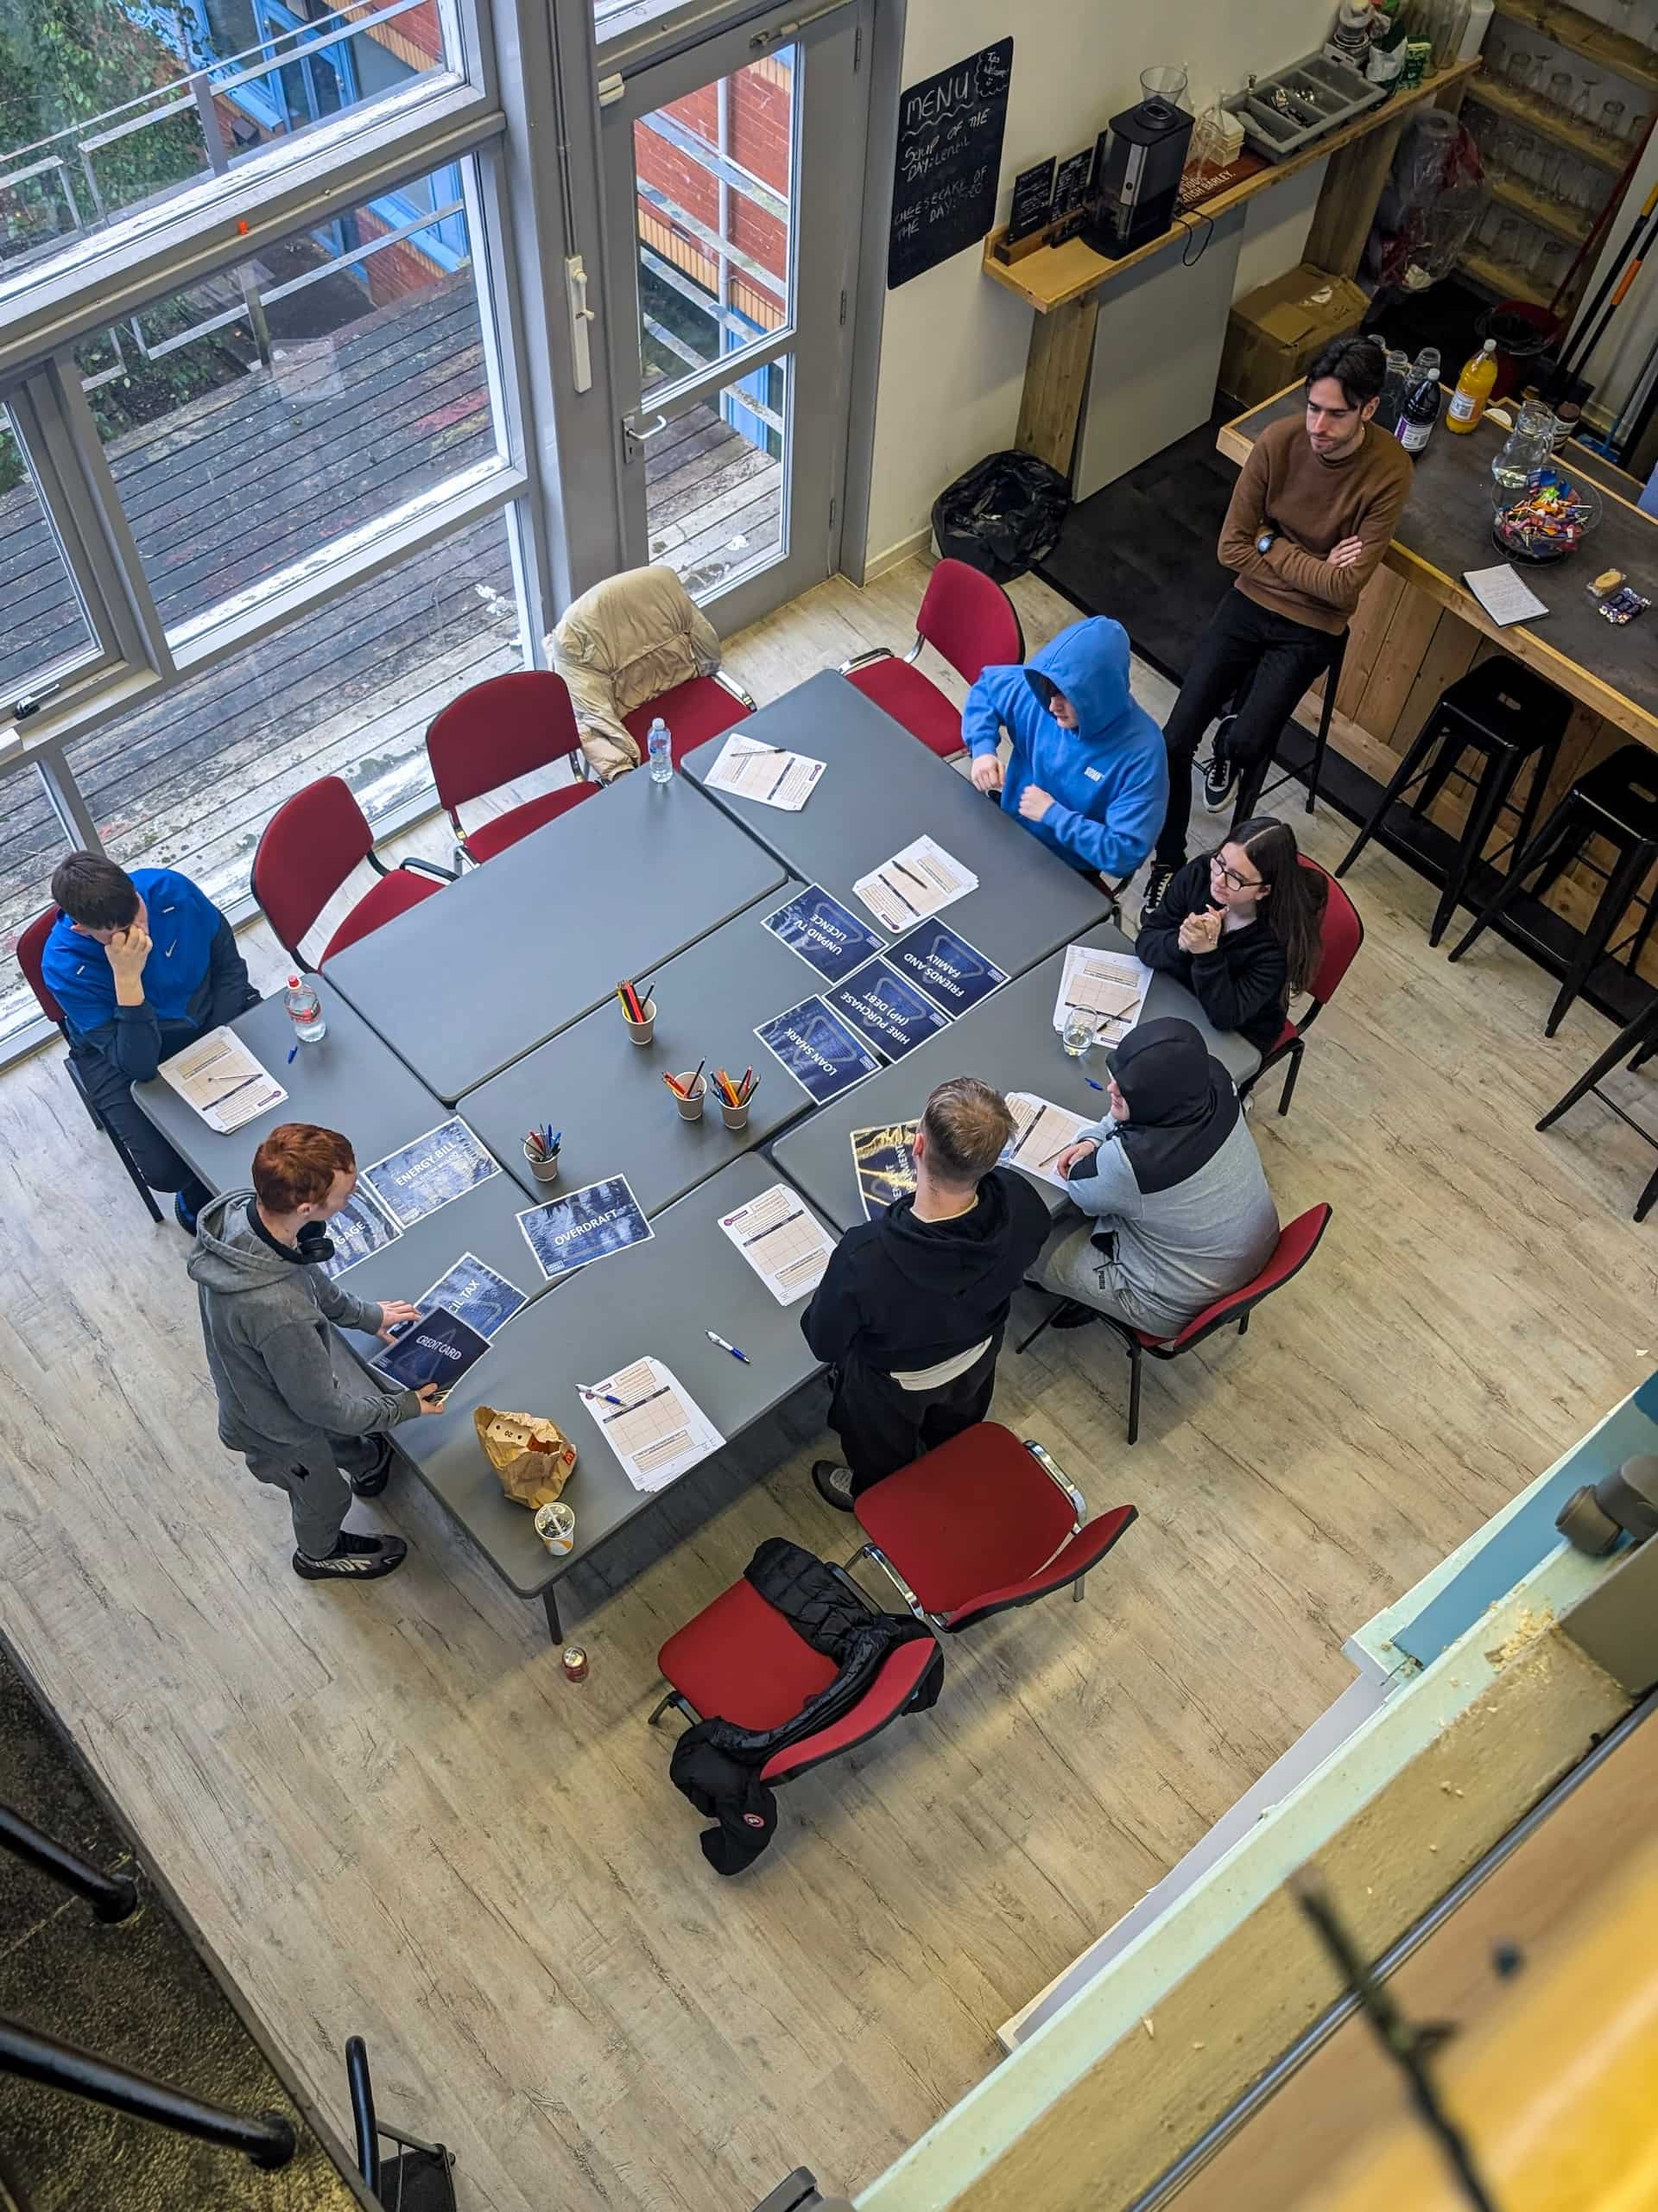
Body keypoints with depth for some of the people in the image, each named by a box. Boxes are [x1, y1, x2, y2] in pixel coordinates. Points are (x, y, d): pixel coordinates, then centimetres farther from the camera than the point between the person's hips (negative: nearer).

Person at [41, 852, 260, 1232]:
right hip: (124, 1054, -3)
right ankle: (199, 1189, 17)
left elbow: (228, 962, -6)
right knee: (166, 1170, -21)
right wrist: (126, 979, -44)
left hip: (213, 1016, 3)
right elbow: (139, 1066, -32)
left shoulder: (169, 888, -24)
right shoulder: (65, 967, -30)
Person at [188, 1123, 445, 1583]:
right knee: (325, 1493, 28)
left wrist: (364, 1313, 7)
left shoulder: (237, 1208, -26)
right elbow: (320, 1405, -30)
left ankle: (371, 1467, 68)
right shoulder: (281, 1312, -49)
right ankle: (319, 1554, 60)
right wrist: (402, 1407, -14)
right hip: (282, 1426, -6)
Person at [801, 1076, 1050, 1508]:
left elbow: (824, 1343, -25)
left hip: (895, 1385, -4)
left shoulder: (863, 1260, -47)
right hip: (978, 1357, 4)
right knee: (954, 1438, 39)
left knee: (882, 1462, 34)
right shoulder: (1020, 1204, -35)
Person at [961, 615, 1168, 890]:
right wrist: (983, 749, -10)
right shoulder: (1039, 692, -14)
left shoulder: (1141, 753, -28)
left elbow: (1126, 854, -29)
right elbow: (986, 687, 8)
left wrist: (1053, 814, -27)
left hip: (1068, 876, -5)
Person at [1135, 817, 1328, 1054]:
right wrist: (1181, 943, -37)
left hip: (1234, 1038, -4)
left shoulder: (1281, 939, -30)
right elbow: (1145, 943, -15)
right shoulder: (1199, 874, -19)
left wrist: (1207, 953, -42)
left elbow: (1227, 1016, -28)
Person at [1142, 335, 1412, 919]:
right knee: (1175, 741, -10)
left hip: (1310, 628, -2)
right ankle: (1168, 860, 12)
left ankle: (1229, 746, 22)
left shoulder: (1389, 472, -20)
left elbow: (1344, 588, -20)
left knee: (1247, 745, -19)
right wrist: (1313, 566, -12)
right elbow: (1233, 548, -7)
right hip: (1250, 603, 2)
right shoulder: (1278, 441, -13)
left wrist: (1272, 547, -14)